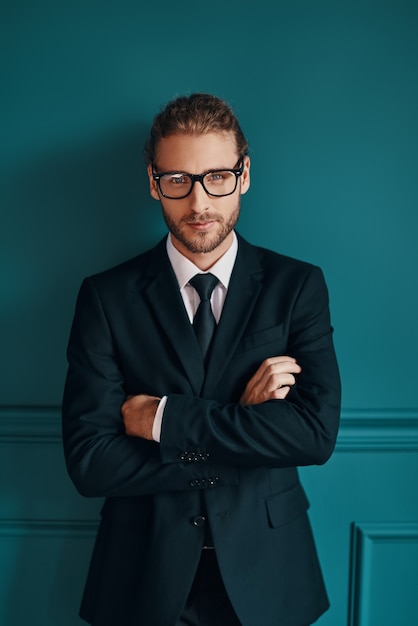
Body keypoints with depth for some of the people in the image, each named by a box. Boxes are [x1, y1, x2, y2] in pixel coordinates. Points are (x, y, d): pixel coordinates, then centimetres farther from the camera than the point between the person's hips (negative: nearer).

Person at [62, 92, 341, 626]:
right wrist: (245, 421, -18)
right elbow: (89, 462, -14)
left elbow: (318, 432, -16)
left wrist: (163, 419, -18)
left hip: (264, 571, 1)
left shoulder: (298, 286, -5)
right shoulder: (106, 297, -7)